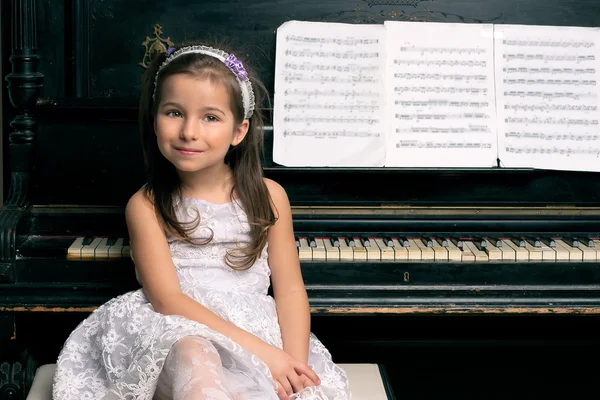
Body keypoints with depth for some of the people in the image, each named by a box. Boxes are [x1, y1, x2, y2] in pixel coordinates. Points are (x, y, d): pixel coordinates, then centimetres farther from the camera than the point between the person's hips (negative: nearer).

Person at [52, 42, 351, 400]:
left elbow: (290, 290, 5)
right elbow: (168, 299, -10)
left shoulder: (268, 197, 7)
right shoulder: (147, 206, 1)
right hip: (176, 337, -2)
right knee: (194, 354, -38)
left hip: (257, 329, 2)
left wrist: (295, 363, -14)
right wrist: (259, 351, -20)